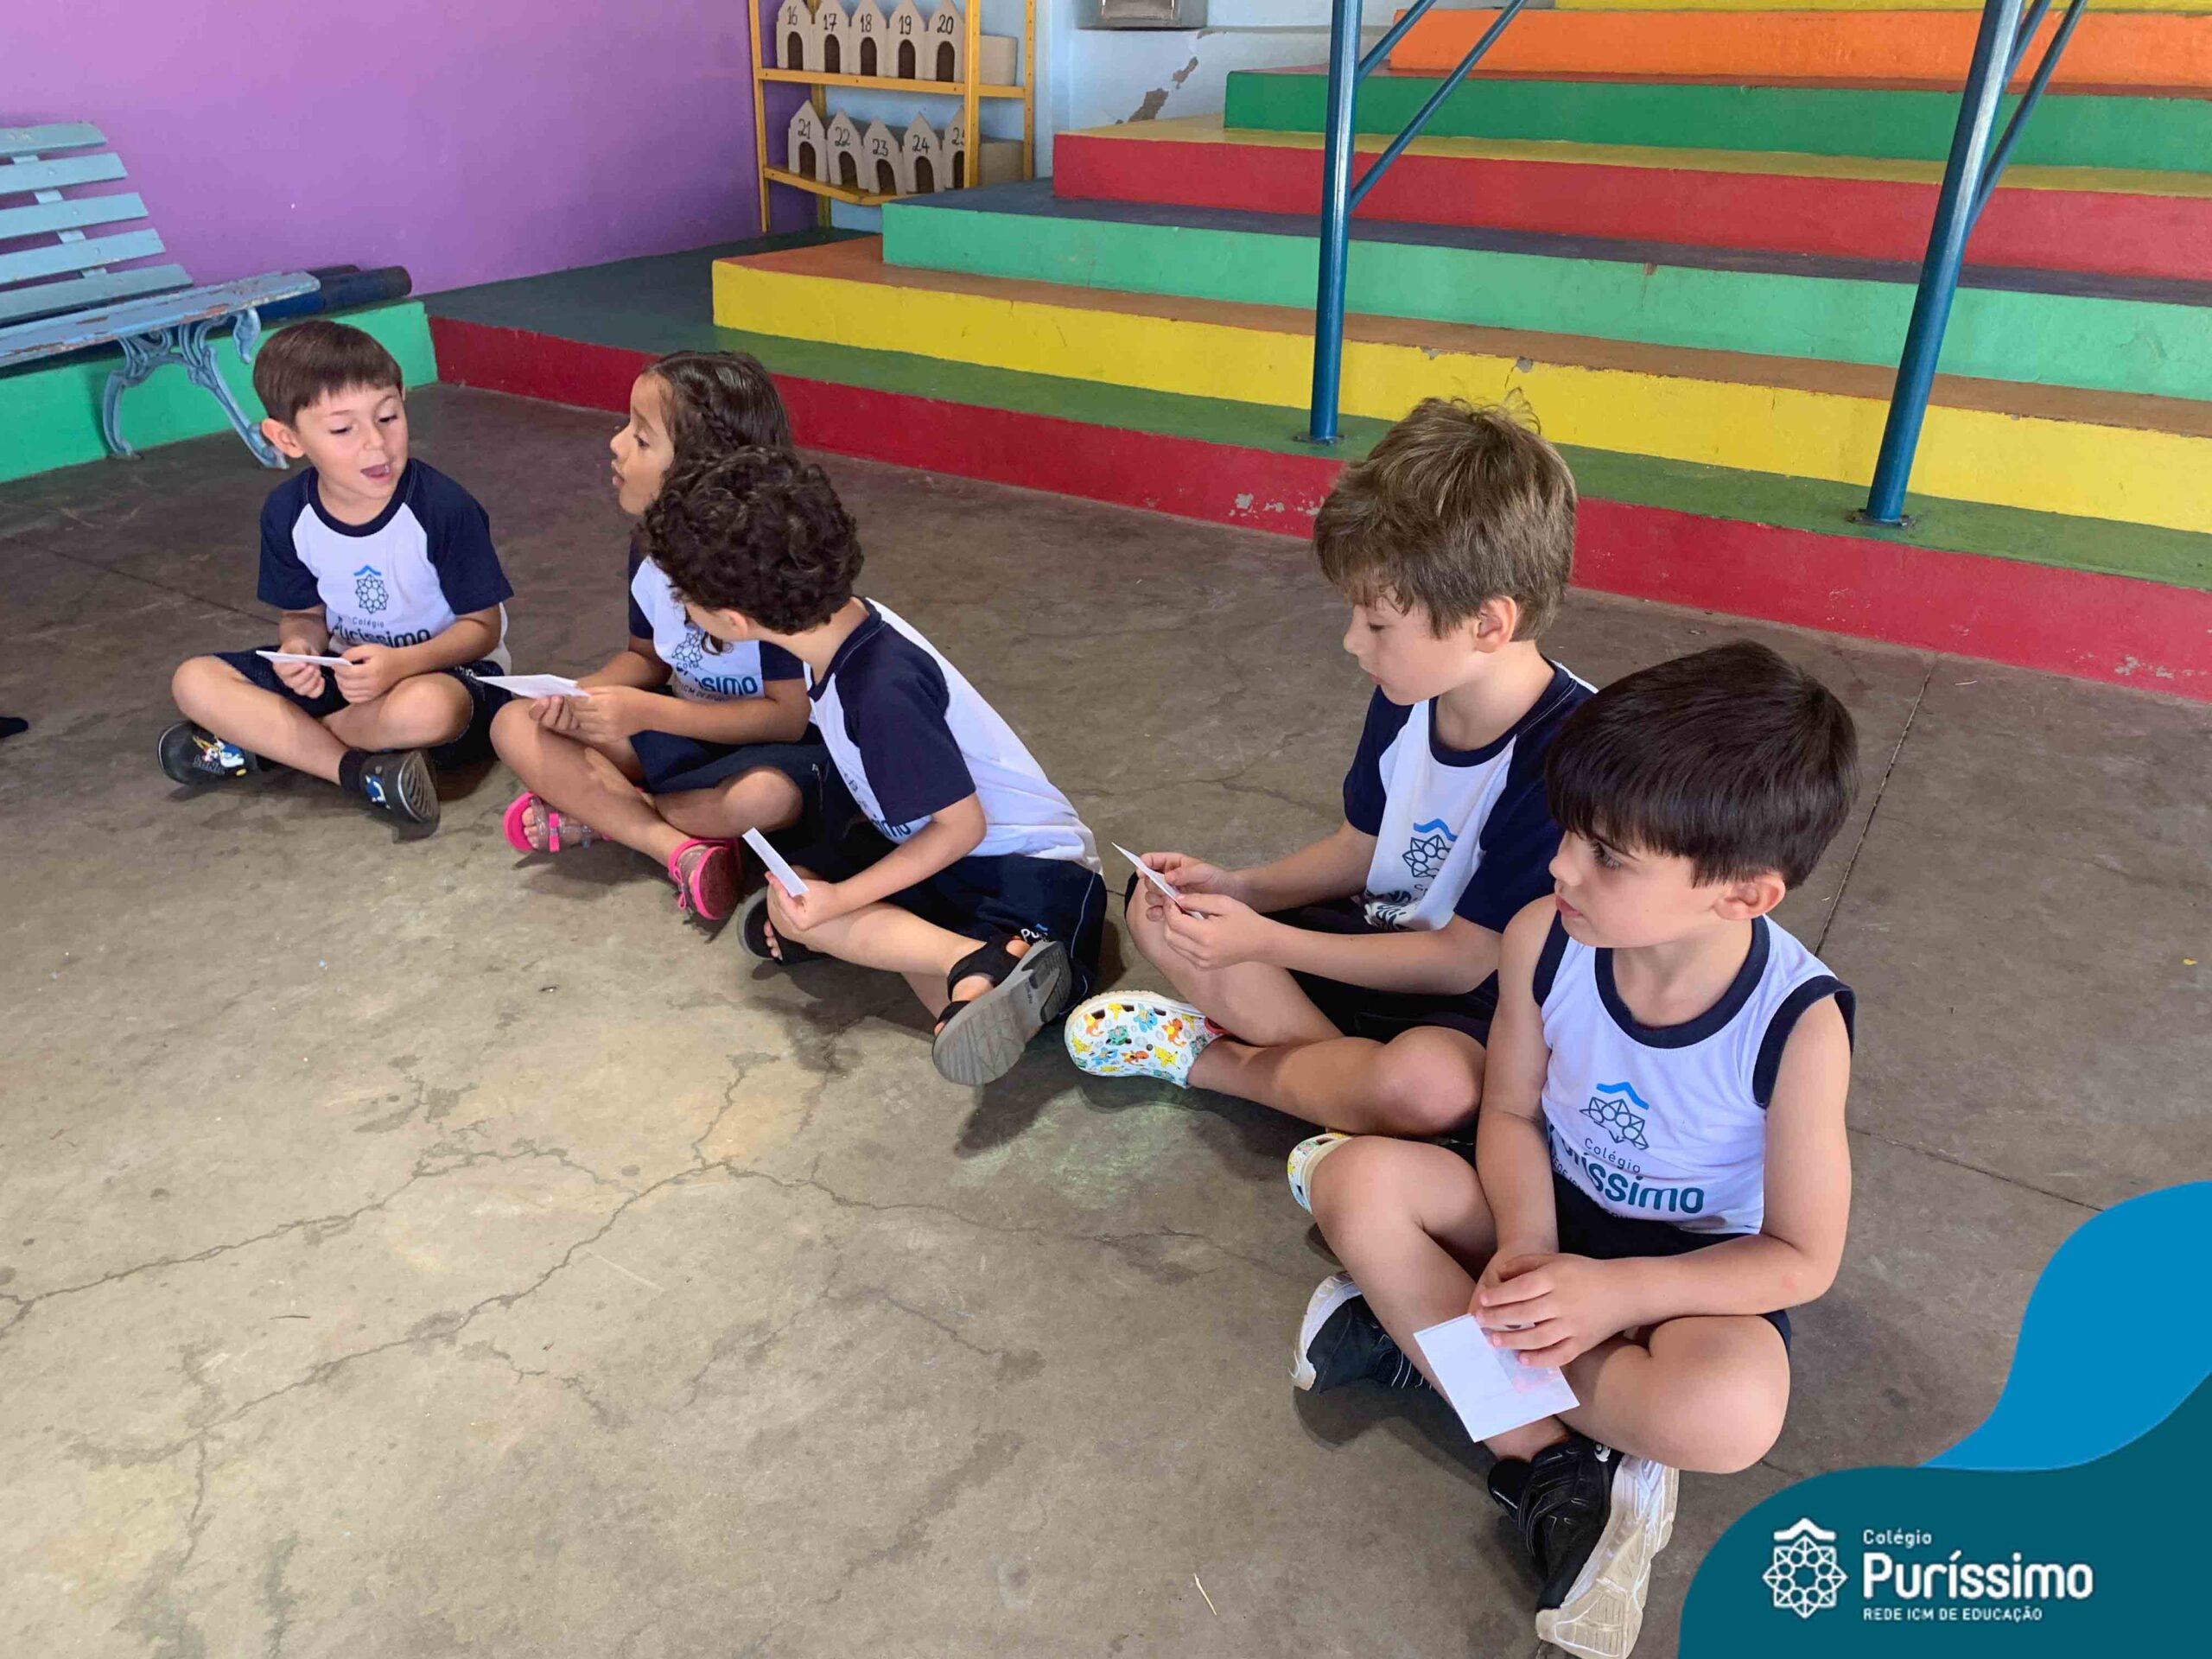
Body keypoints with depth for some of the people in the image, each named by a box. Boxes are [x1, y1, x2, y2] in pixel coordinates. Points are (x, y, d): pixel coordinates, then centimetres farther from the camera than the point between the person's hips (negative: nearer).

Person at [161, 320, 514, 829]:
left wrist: (401, 663, -31)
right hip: (347, 669, 5)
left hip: (441, 667, -5)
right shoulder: (286, 512, -6)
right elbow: (304, 613, 7)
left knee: (426, 708, -41)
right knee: (194, 682, -10)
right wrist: (299, 648, -18)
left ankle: (263, 738, -15)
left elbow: (482, 626, -14)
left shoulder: (444, 507, -21)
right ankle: (362, 771, -23)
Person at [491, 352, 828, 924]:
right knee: (517, 725, -7)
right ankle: (681, 848, -23)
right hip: (679, 728, 7)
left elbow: (788, 716, -24)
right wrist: (578, 697, -10)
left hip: (766, 744, -7)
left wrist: (647, 712, -26)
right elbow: (648, 656, 12)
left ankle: (594, 814, -13)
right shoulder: (650, 548, -3)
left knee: (767, 796, -41)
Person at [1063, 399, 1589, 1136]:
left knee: (1429, 1081, -40)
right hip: (1385, 939, 7)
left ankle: (1211, 1057, -12)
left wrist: (1266, 941, -22)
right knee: (1162, 910, -3)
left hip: (1482, 1007, -6)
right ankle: (1350, 1070, -16)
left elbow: (1463, 959, -22)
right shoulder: (1410, 695, -7)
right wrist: (1237, 888, -9)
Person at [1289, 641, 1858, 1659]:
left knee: (1727, 1414, -37)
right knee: (1357, 1180, -22)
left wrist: (1617, 1292, -29)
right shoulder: (1545, 939, -19)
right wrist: (1526, 1247, -24)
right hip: (1555, 1216, 4)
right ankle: (1560, 1467, -20)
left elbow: (1802, 1259, -17)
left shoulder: (1799, 1023, -27)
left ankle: (1419, 1326, -17)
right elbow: (1511, 1114, -5)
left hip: (1696, 1271, -3)